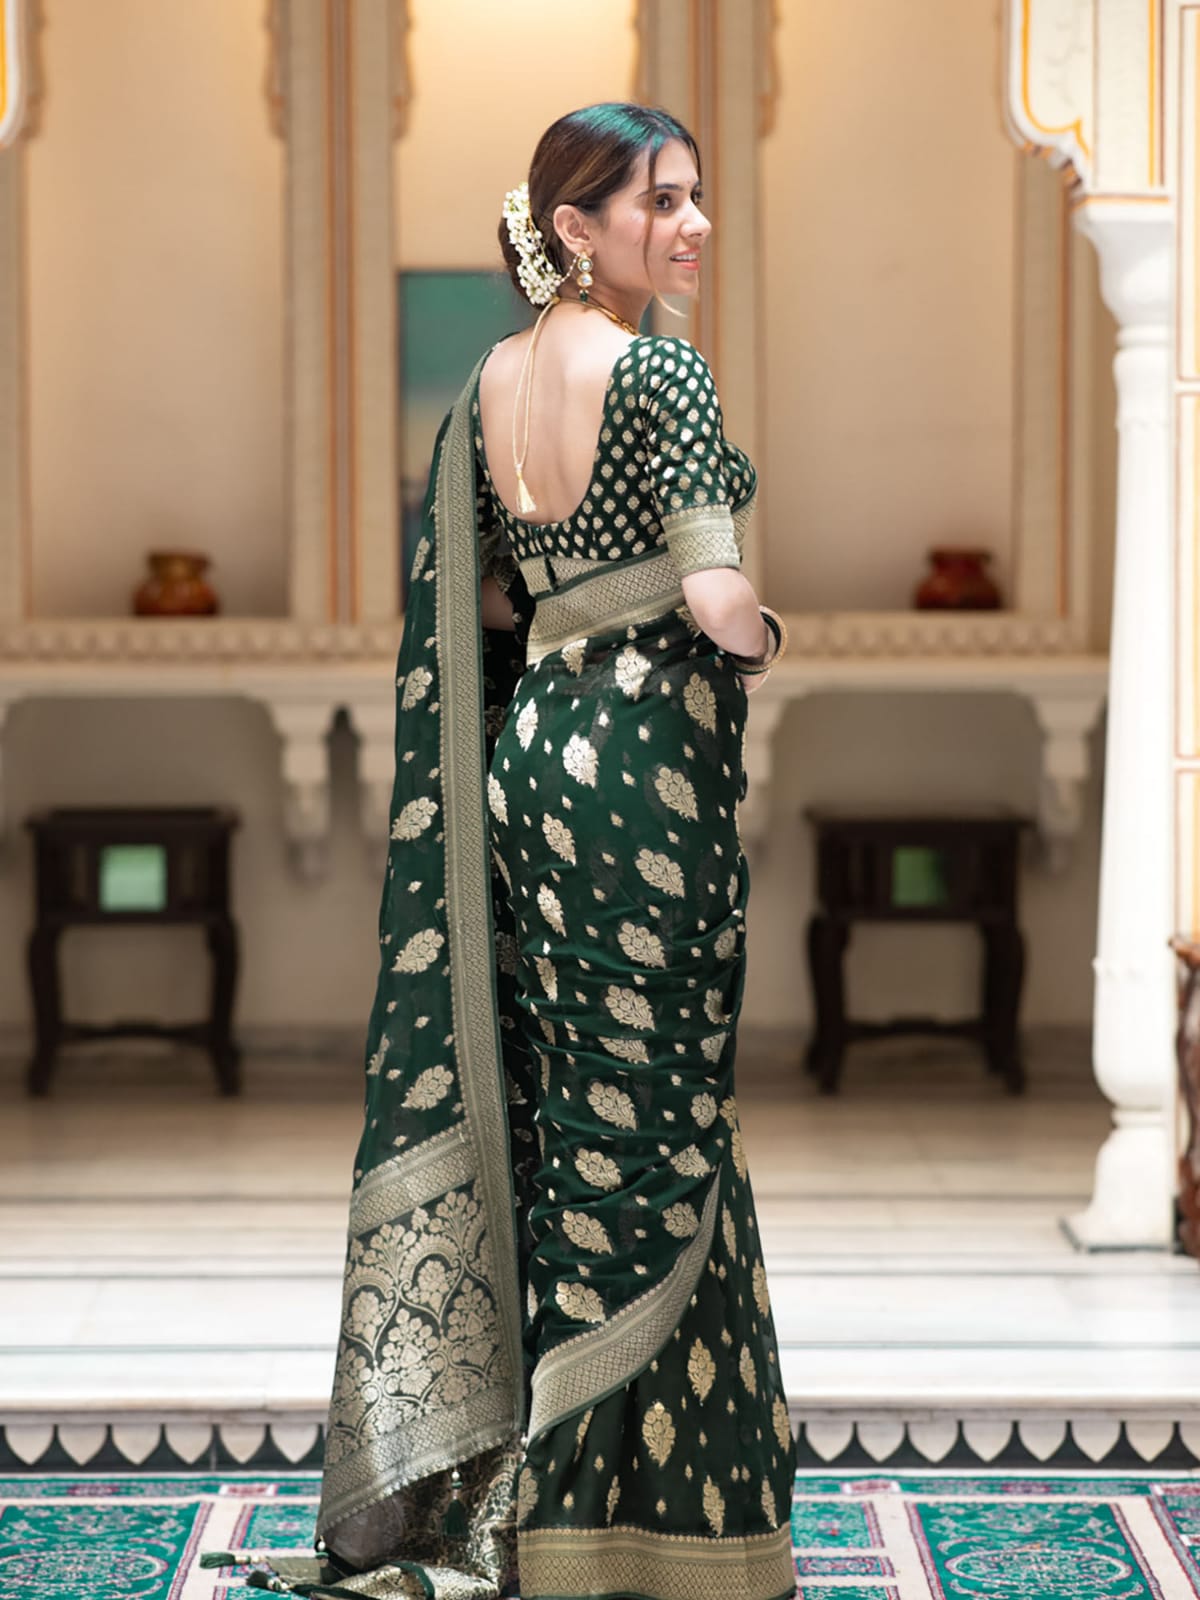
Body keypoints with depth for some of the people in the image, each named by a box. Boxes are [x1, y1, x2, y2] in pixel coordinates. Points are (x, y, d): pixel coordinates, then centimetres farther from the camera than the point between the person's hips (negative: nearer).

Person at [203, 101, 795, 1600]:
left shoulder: (491, 380, 9)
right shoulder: (659, 373, -14)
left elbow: (470, 595, 15)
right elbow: (720, 601, -20)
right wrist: (757, 638, 0)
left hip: (526, 748, 8)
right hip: (645, 760, -8)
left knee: (543, 1101, 14)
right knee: (646, 1116, 0)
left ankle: (495, 1461, 22)